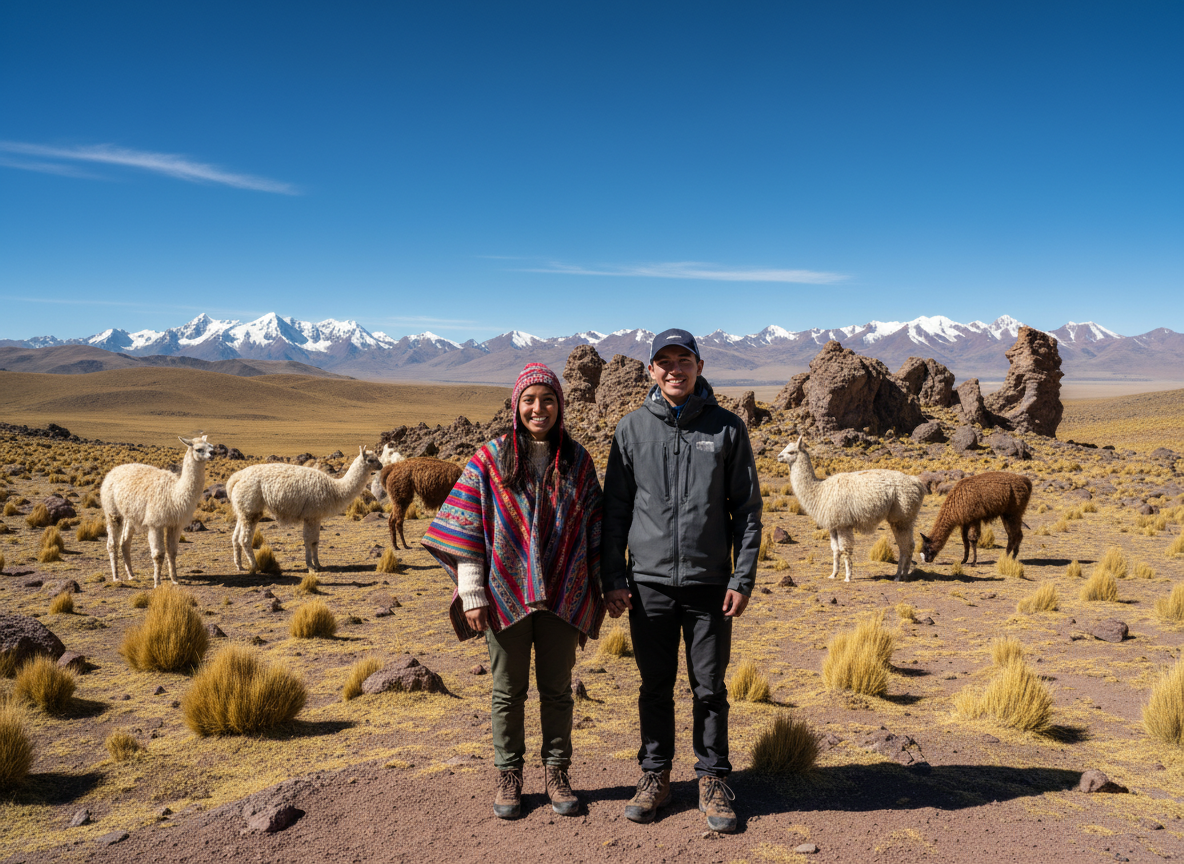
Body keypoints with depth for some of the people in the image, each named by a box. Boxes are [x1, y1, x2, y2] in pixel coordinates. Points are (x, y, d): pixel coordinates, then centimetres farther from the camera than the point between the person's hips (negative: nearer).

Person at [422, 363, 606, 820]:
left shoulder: (577, 461, 3)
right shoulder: (489, 460, -3)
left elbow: (595, 529, 7)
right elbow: (466, 530, -4)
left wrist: (602, 588, 6)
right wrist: (471, 595, -9)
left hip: (562, 596, 1)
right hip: (506, 594, -1)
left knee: (557, 689, 12)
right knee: (508, 689, 10)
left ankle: (556, 772, 28)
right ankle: (508, 775, 27)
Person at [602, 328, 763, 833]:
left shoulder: (727, 428, 1)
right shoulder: (632, 428, 3)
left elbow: (747, 508, 3)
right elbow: (615, 508, 5)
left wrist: (743, 577, -4)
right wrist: (613, 578, 0)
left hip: (709, 583, 0)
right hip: (649, 582, 1)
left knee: (710, 688, 8)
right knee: (655, 686, 12)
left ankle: (713, 781, 25)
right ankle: (655, 776, 28)